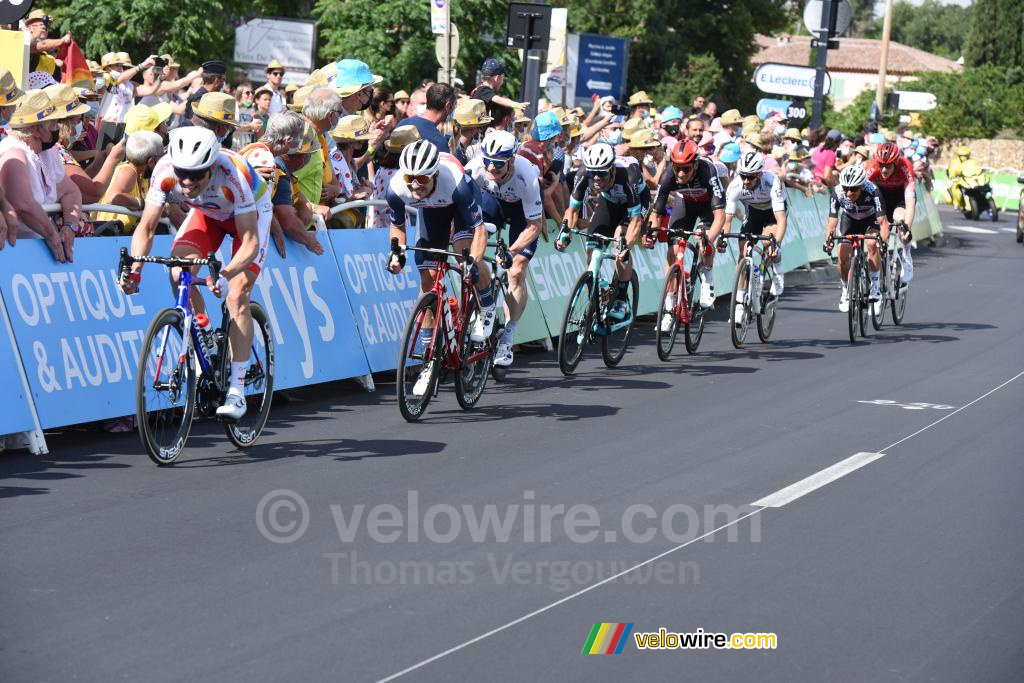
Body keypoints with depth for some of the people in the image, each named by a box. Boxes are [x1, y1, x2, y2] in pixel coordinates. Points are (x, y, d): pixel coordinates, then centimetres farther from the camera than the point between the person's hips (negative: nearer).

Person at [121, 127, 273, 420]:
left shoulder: (232, 175, -40)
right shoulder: (165, 170, -31)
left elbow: (250, 242, -37)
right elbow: (146, 227, -25)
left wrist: (226, 275, -54)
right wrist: (134, 269, -41)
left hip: (251, 211, -4)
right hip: (207, 212, 4)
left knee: (236, 296, -18)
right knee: (179, 274, -22)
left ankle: (237, 389, -12)